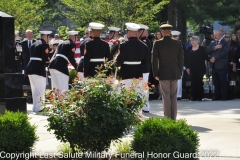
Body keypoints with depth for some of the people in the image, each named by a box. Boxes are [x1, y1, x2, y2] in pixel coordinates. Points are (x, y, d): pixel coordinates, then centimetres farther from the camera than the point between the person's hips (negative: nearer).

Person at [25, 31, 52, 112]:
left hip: (30, 68, 8)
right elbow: (45, 58, -15)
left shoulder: (33, 44, 17)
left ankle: (35, 106, 20)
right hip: (39, 69, -8)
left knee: (34, 89, 15)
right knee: (40, 89, -2)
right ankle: (38, 107, -4)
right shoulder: (44, 45, -9)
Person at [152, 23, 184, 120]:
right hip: (175, 73, 3)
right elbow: (181, 59, 5)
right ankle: (173, 118, 12)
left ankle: (167, 118, 1)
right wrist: (179, 72, 13)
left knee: (166, 96, 1)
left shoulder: (157, 44, -7)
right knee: (173, 96, 10)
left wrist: (155, 74, 1)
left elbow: (155, 60, -5)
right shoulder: (178, 43, 1)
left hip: (163, 73, -3)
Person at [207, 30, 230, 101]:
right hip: (214, 65, 6)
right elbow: (208, 51, 7)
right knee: (216, 82, 5)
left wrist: (215, 58, -16)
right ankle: (217, 96, 10)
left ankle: (224, 96, -1)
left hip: (221, 65, -6)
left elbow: (224, 52, -14)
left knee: (223, 82, -5)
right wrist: (215, 48, -10)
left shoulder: (225, 43, -2)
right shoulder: (212, 43, 18)